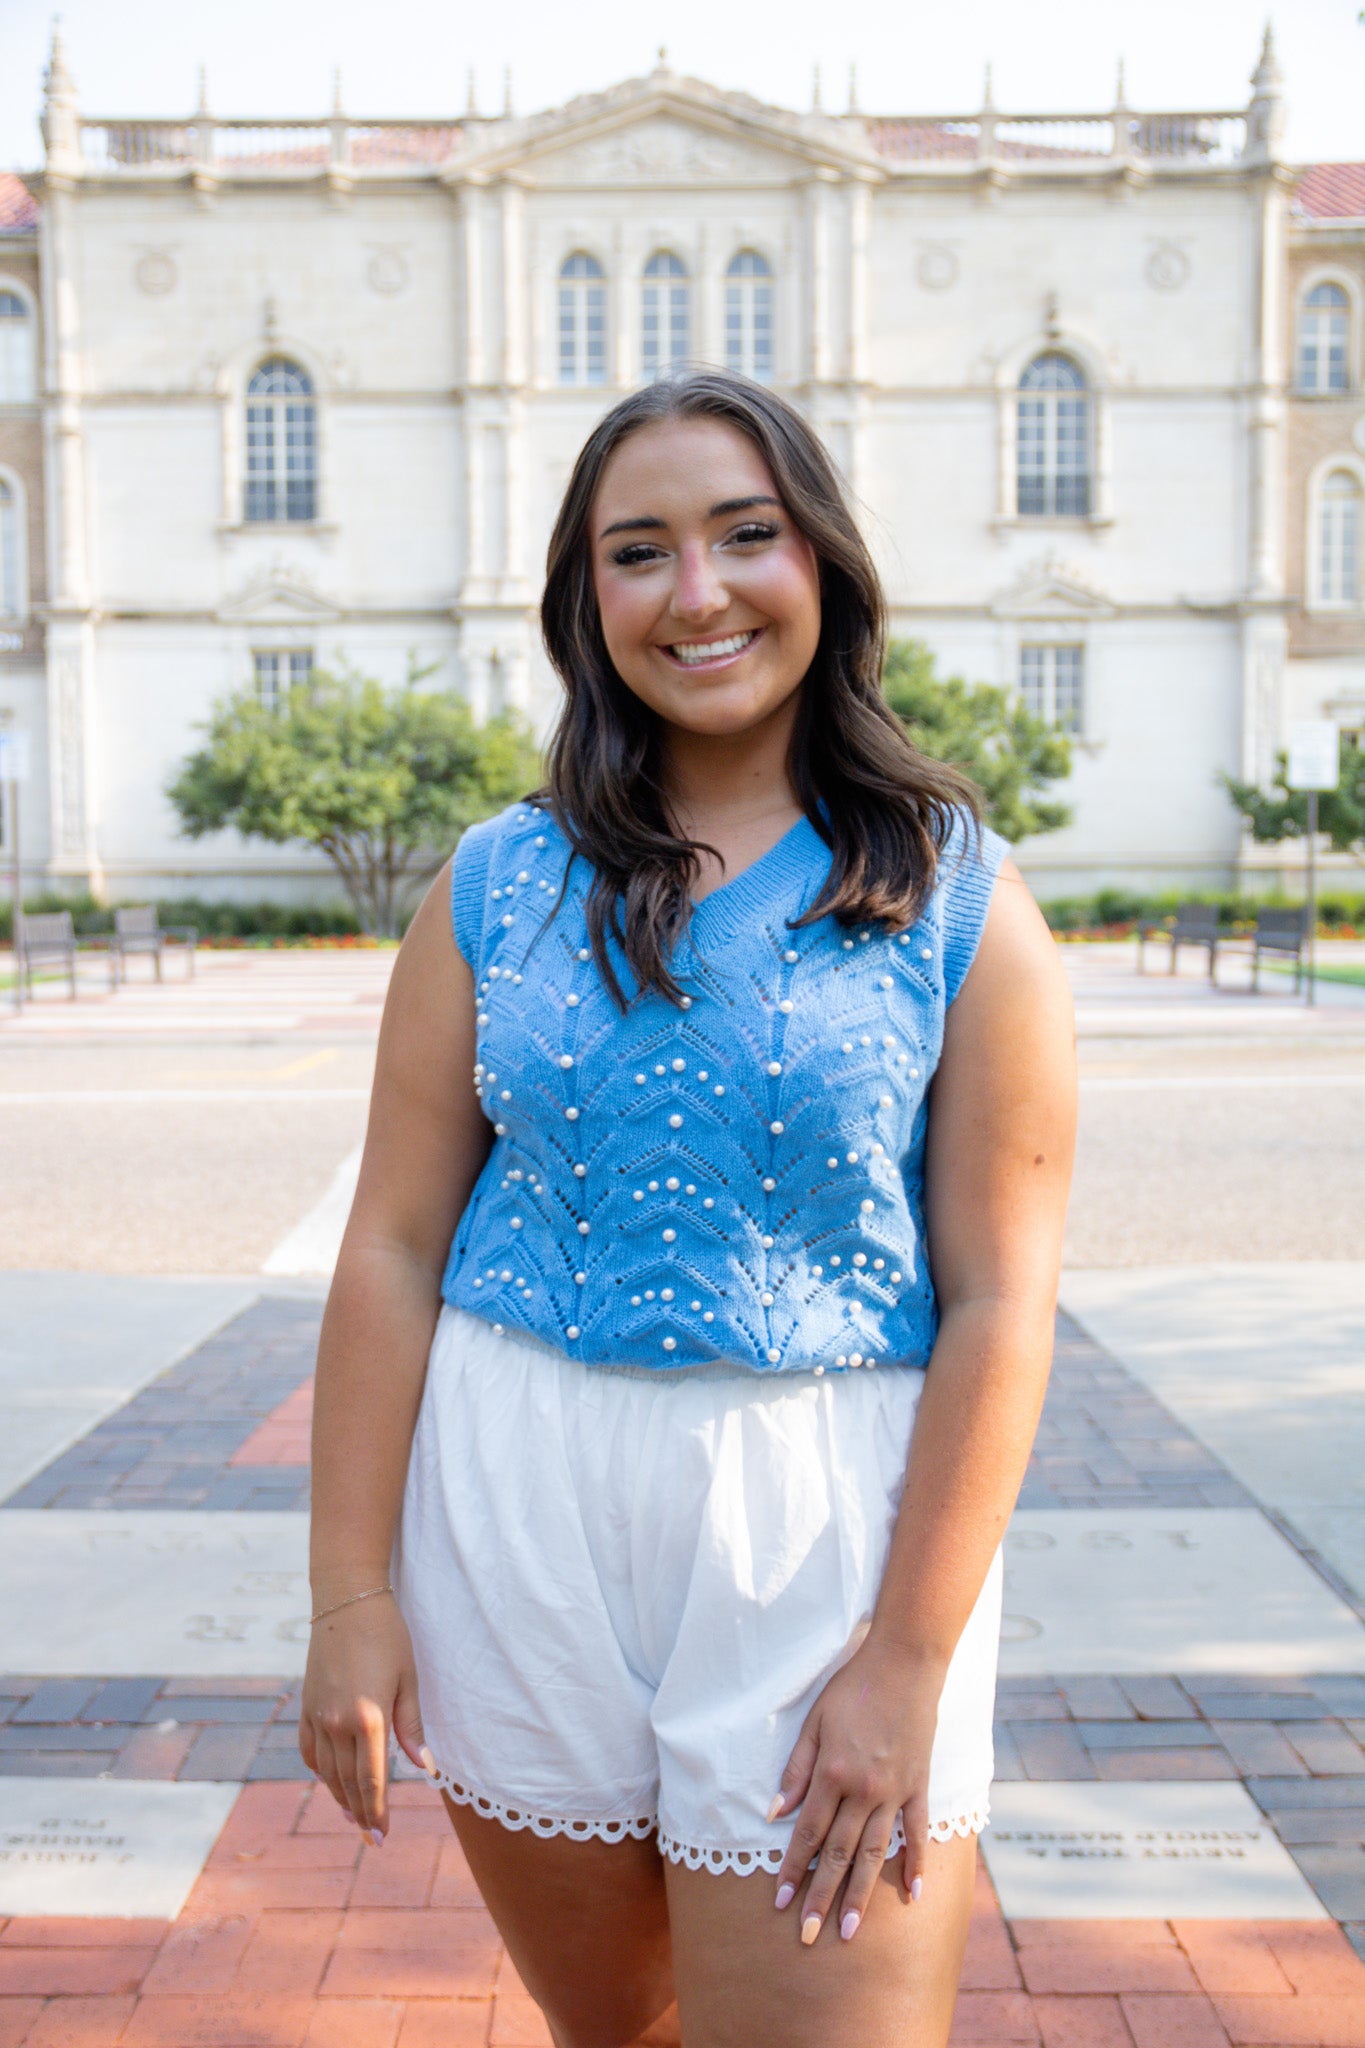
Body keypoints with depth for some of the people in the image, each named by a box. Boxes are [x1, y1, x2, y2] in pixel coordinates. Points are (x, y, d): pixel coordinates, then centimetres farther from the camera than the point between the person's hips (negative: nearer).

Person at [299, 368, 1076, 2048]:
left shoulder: (959, 899, -4)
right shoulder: (501, 886, 2)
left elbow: (998, 1298, -7)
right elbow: (396, 1244, 2)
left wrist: (909, 1660, -11)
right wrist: (350, 1591, -1)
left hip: (826, 1526, -2)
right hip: (515, 1511, 3)